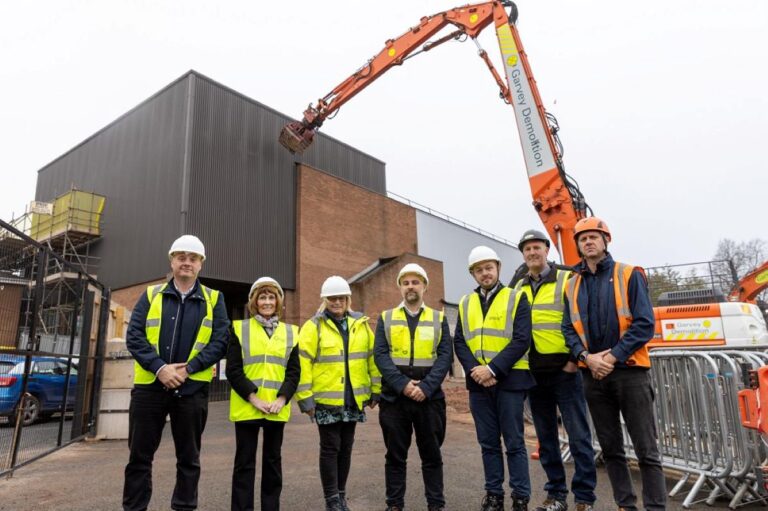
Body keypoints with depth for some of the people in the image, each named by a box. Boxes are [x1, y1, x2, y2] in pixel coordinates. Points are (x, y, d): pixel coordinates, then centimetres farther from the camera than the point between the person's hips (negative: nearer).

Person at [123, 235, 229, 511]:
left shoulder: (214, 300, 5)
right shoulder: (151, 295, 7)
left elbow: (220, 342, -3)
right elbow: (134, 336, -2)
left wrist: (187, 369, -14)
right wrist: (160, 368, -15)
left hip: (192, 389, 0)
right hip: (149, 386, 1)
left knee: (188, 458, 11)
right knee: (139, 456, 9)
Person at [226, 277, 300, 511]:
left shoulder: (291, 332, 8)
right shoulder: (239, 329, 1)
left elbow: (294, 371, 5)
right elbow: (233, 370, -5)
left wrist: (282, 399, -10)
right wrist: (253, 398, -14)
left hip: (277, 408, 2)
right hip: (246, 407, -2)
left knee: (273, 459, 12)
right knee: (244, 462, 5)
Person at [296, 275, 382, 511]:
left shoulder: (360, 324, 6)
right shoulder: (313, 326, -7)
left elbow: (372, 358, 10)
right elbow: (302, 363, -10)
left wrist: (375, 390, 8)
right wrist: (305, 398, -13)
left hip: (353, 399, 4)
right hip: (326, 400, -4)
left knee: (346, 447, 14)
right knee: (330, 448, 4)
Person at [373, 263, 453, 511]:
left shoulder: (439, 318, 7)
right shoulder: (386, 318, 7)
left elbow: (445, 356, -2)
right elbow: (380, 355, -3)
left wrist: (426, 387, -15)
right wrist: (402, 384, -16)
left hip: (430, 397, 0)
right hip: (393, 397, 0)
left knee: (431, 454, 10)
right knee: (395, 455, 9)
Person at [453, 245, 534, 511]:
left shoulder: (516, 298, -1)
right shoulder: (465, 303, 11)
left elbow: (522, 340, -10)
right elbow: (459, 342, 5)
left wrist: (493, 369, -18)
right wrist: (474, 370, -11)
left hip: (509, 379, -4)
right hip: (477, 381, 4)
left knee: (514, 442, 4)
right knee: (488, 443, 12)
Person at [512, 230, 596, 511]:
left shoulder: (566, 280, -2)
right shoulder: (518, 288, 11)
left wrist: (575, 359, -12)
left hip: (564, 369, -4)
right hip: (534, 373, 5)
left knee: (578, 435, 1)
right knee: (546, 435, 12)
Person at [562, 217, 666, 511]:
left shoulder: (629, 275, -1)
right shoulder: (573, 285, 10)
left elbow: (644, 324, -8)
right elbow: (568, 328, 6)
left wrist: (612, 357, -15)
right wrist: (587, 357, -11)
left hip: (629, 371, -4)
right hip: (593, 375, 4)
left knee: (646, 450, 1)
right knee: (610, 448, 12)